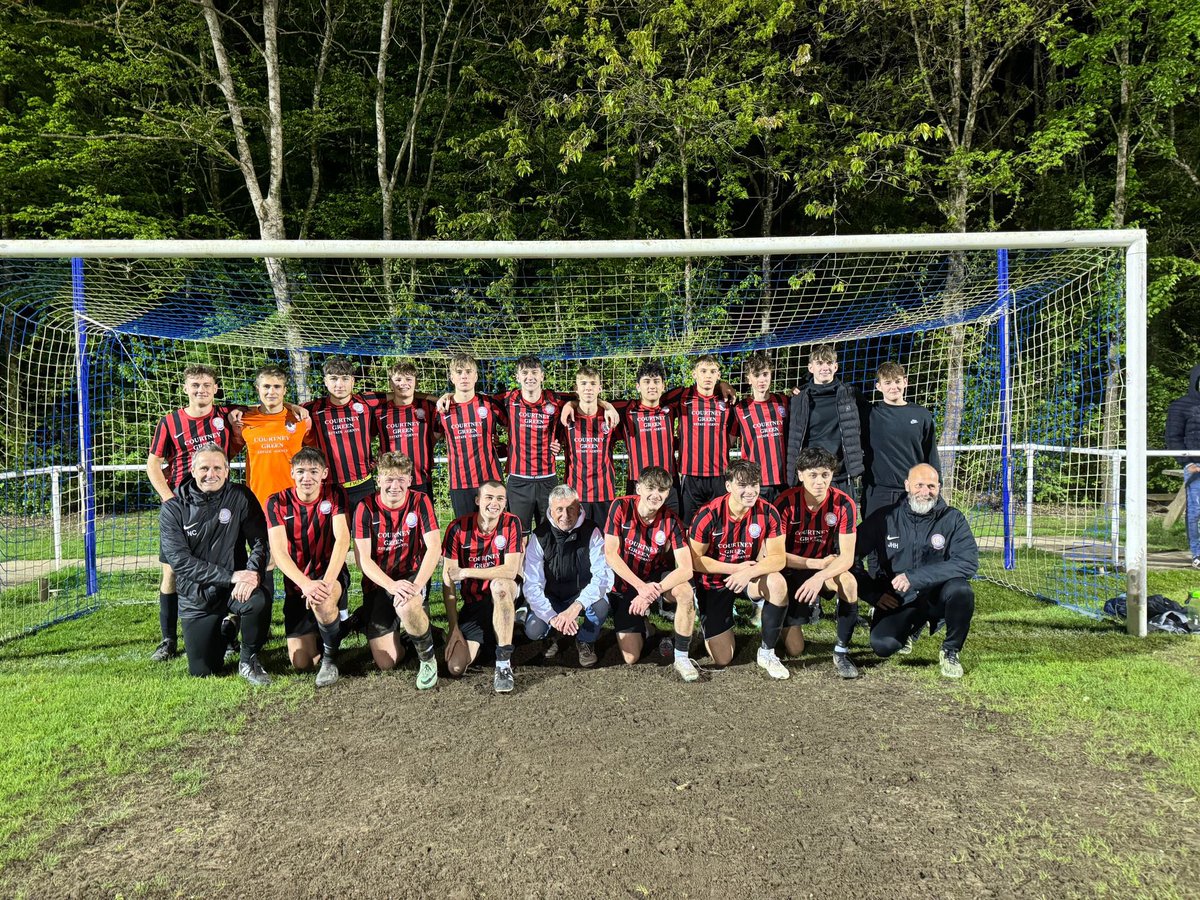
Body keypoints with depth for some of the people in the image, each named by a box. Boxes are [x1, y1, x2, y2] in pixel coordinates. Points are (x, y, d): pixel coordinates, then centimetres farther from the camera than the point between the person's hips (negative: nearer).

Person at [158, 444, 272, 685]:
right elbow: (179, 560, -15)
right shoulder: (173, 509, -7)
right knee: (201, 672, 2)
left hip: (234, 587, 0)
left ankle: (248, 660, -7)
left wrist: (253, 573, -28)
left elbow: (260, 540, -8)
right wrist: (230, 576, -24)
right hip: (196, 595, 0)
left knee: (259, 600, -35)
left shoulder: (240, 497, -5)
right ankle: (223, 629, 36)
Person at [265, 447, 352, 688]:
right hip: (297, 583, 2)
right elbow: (279, 552, -16)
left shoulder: (334, 494, -8)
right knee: (301, 663, -3)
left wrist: (327, 581, -34)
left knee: (322, 601, -39)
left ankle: (330, 657, -11)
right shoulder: (277, 503, -7)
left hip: (331, 575, -2)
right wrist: (306, 584, -32)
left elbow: (342, 539, -19)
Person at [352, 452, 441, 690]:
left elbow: (434, 547, -15)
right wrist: (391, 585, -26)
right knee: (386, 664, -6)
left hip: (412, 576, -1)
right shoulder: (366, 508, -7)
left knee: (406, 606, -39)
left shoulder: (419, 501, -8)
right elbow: (363, 559, -11)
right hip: (378, 583, 1)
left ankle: (428, 659, -10)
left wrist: (417, 585, -29)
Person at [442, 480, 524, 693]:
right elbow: (448, 580, -8)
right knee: (456, 668, -13)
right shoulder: (458, 528, -10)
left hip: (505, 597, -1)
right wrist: (453, 626, -12)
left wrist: (466, 572, -24)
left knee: (499, 585, -38)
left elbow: (511, 571, -21)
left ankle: (504, 663, -28)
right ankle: (483, 641, 21)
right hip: (472, 603, 2)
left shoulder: (511, 524, -11)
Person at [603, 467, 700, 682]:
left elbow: (686, 568, -25)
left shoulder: (671, 521, -17)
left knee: (685, 591, -34)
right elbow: (610, 555, -20)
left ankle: (681, 657, -17)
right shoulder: (621, 507, -18)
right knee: (631, 658, -6)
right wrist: (642, 586, -29)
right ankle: (643, 627, 30)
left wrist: (652, 592, -37)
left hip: (656, 577, 0)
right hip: (624, 585, 0)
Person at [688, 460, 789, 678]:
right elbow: (695, 560, -14)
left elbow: (778, 558, -17)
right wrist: (736, 568, -20)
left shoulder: (767, 512, -16)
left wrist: (748, 572, -34)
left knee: (777, 583, -34)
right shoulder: (709, 514, -21)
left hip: (750, 577, 2)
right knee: (722, 659, -4)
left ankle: (767, 653, -12)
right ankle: (707, 626, 33)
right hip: (714, 582, -2)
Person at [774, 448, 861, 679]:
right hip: (791, 573, -1)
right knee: (795, 650, -5)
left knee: (849, 581, -36)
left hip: (826, 571, 1)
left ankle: (842, 652, -16)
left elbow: (847, 557, -19)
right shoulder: (786, 502, -19)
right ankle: (810, 606, 29)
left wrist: (820, 576, -36)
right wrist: (818, 563, -18)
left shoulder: (843, 504, -15)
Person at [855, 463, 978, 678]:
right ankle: (911, 628, 18)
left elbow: (968, 562, -20)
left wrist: (914, 577, -27)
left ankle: (951, 651, -4)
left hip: (937, 596, -1)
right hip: (897, 600, 1)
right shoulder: (885, 518, -4)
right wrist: (874, 595, -9)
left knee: (961, 590, -33)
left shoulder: (952, 519, -6)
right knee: (883, 645, -22)